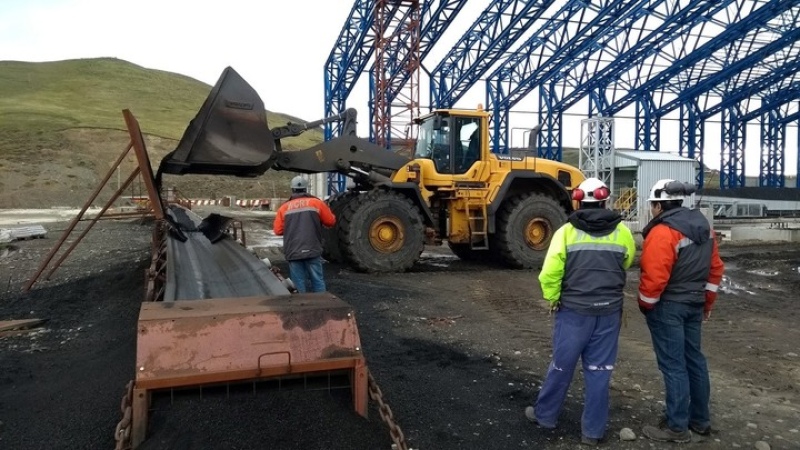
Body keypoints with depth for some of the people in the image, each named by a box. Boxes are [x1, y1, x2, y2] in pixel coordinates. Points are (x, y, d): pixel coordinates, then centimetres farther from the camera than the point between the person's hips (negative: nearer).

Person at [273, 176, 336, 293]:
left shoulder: (284, 207, 7)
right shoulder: (317, 203, 3)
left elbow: (278, 230, 8)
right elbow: (331, 221, 8)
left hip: (293, 252, 1)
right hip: (312, 250, -1)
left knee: (299, 284, 5)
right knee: (318, 280, 6)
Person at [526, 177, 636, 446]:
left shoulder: (566, 232, -9)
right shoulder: (622, 233, 0)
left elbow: (549, 272, -13)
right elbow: (625, 265, 15)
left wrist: (553, 298, 1)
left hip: (573, 310, -2)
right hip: (609, 311, 2)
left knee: (561, 365, 12)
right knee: (599, 371, 10)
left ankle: (544, 415, 28)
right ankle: (593, 431, 19)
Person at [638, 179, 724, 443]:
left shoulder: (662, 232, -20)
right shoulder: (703, 226, 8)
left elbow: (654, 277, -23)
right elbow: (715, 268, 13)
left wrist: (646, 306, -8)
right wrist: (708, 302, 21)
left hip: (668, 306, -9)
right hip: (694, 303, 9)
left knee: (673, 364, -1)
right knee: (693, 358, 18)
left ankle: (678, 428, 8)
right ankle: (701, 419, 30)